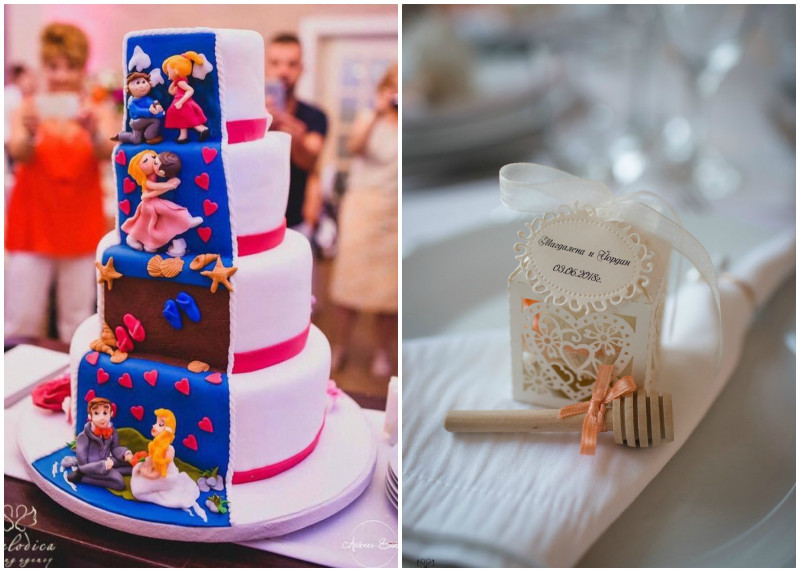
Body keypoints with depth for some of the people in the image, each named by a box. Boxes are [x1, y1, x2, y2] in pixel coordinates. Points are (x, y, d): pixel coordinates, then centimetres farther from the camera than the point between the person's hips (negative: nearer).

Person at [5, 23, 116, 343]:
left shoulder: (99, 114, 1)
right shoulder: (28, 110, 1)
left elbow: (108, 154, -17)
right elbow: (17, 153, -16)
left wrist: (94, 131, -38)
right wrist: (30, 133, -38)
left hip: (81, 229, 0)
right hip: (32, 227, 0)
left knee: (78, 322, 5)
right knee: (20, 320, 1)